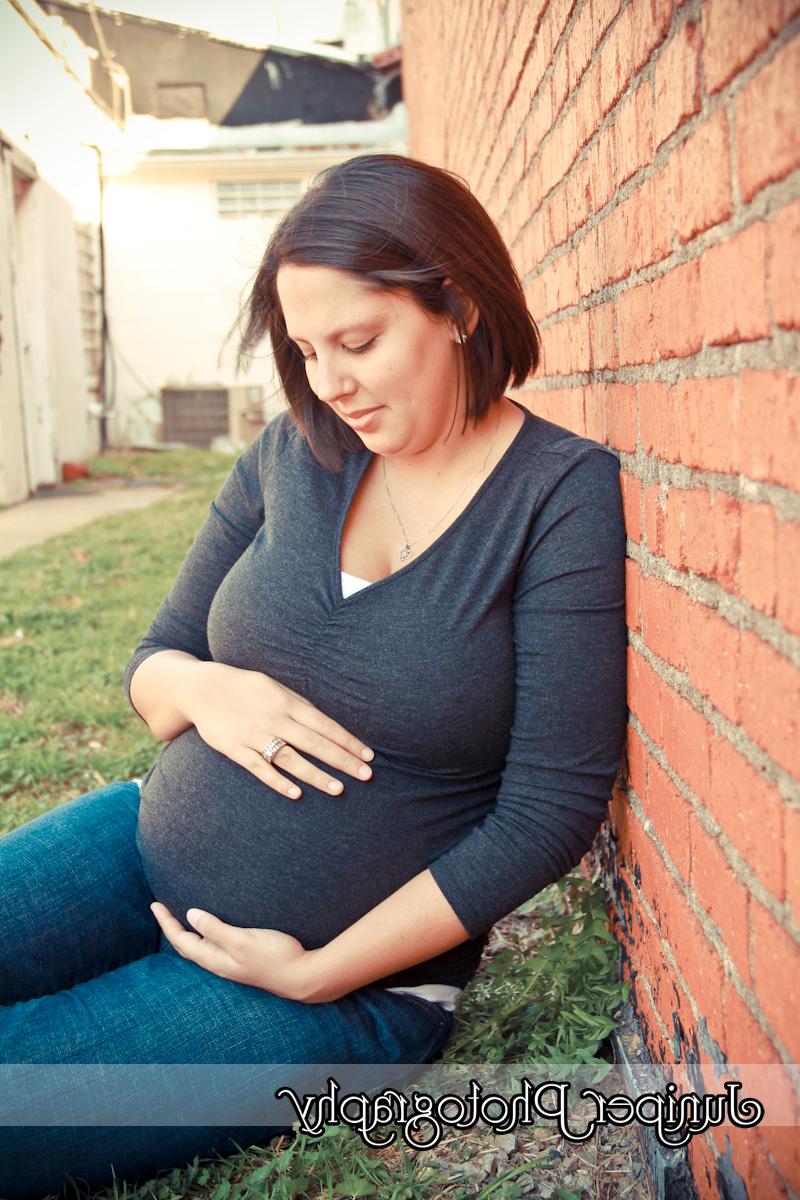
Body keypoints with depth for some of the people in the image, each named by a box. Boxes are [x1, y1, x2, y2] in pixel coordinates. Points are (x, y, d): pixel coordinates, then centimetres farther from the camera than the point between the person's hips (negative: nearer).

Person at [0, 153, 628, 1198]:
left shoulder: (565, 497, -14)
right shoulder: (296, 452, 1)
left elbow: (551, 808, -16)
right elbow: (154, 661, 9)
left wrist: (314, 974, -14)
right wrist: (201, 690, -16)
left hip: (354, 978, -5)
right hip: (150, 842, 5)